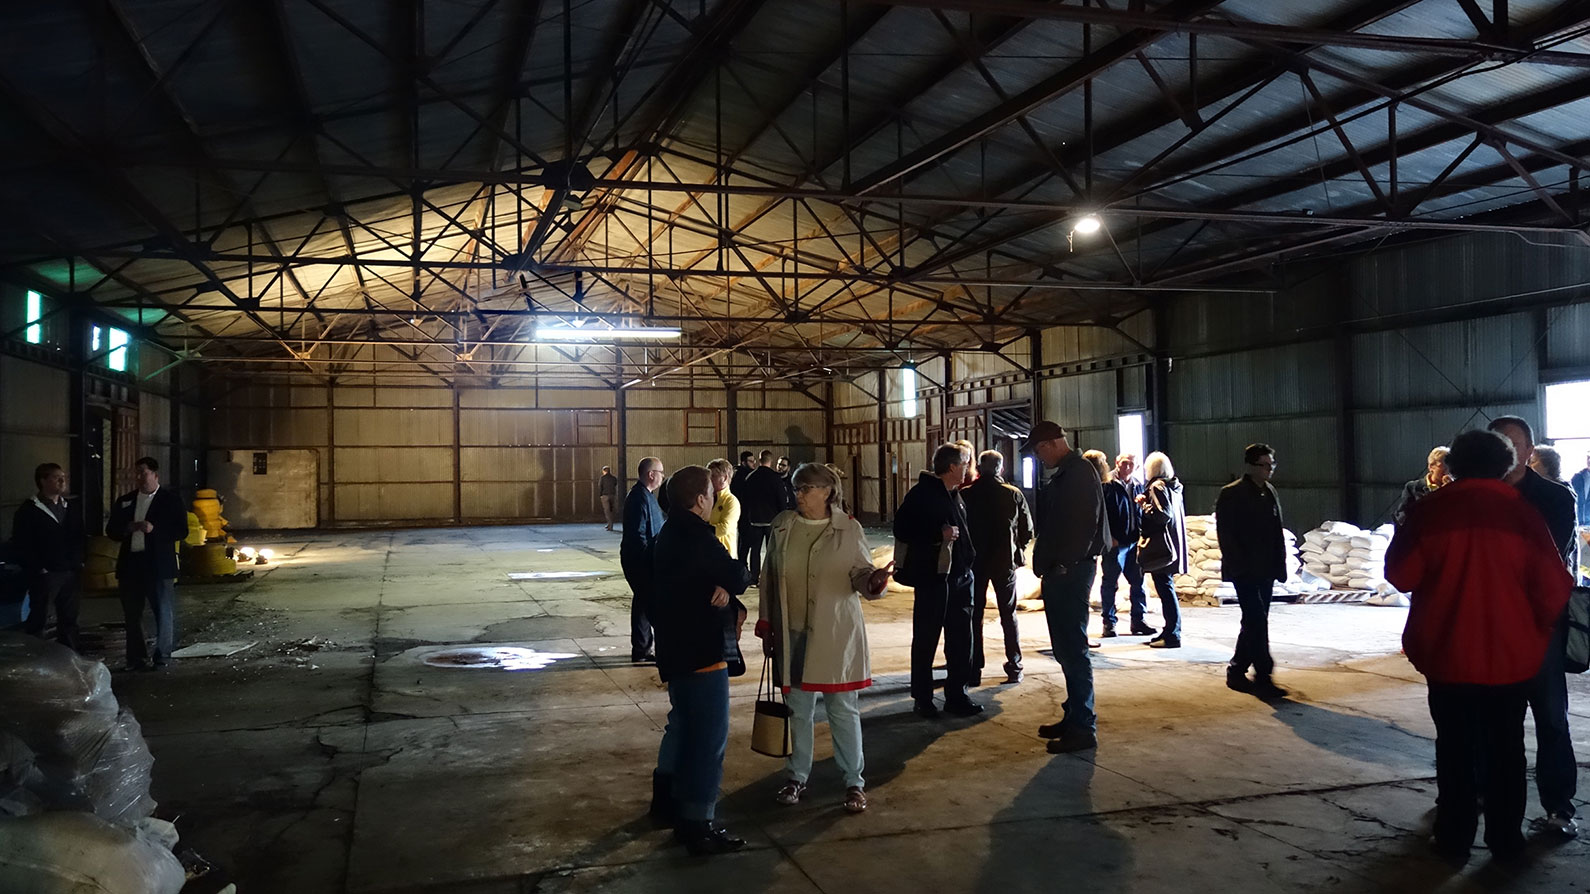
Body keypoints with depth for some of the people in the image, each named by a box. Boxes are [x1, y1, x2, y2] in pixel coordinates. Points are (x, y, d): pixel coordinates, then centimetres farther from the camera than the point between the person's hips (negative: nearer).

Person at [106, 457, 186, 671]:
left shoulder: (171, 499, 0)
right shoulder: (125, 501, 13)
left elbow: (181, 530, -6)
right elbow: (111, 530, 15)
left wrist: (154, 529, -19)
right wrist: (127, 529, -6)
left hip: (159, 564, -5)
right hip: (130, 563, 5)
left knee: (164, 612, -1)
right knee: (132, 613, 10)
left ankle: (162, 656, 8)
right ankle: (137, 658, 18)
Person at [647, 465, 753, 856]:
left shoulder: (672, 533, 11)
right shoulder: (696, 537, -22)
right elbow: (738, 577, -19)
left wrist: (733, 603, -7)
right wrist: (732, 584, 3)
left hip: (679, 647, 11)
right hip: (700, 650, -11)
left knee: (683, 722, 25)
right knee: (709, 736, -4)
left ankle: (666, 799, 38)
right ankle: (698, 824, 1)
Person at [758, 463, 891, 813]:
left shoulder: (849, 529, -5)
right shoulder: (783, 526, 3)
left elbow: (861, 572, -2)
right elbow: (769, 576, 9)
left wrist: (874, 579, -25)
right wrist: (765, 621, 9)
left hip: (835, 635, -3)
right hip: (792, 633, 3)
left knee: (843, 709, 3)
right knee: (799, 708, 14)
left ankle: (854, 782, 17)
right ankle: (797, 777, 28)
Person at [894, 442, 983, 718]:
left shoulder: (955, 496, 16)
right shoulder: (922, 494, -9)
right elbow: (902, 530, -15)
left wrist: (968, 561, 14)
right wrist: (939, 535, -21)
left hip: (959, 578, 8)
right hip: (932, 578, -8)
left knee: (961, 639, 9)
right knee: (926, 640, 2)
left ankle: (956, 695, 19)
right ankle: (923, 699, 11)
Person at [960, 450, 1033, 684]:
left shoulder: (965, 495, -8)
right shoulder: (1014, 495, -5)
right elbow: (1027, 531, -1)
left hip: (974, 562, -1)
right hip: (1005, 562, 1)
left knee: (974, 615, 6)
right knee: (1009, 614, 11)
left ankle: (974, 670, 6)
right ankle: (1014, 668, 12)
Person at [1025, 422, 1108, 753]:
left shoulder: (1080, 473, -13)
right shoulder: (1063, 475, 18)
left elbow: (1084, 523, -22)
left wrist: (1064, 564, -21)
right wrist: (1046, 564, 12)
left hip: (1070, 572, -10)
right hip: (1058, 573, 10)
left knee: (1072, 649, -7)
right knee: (1065, 649, 15)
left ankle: (1083, 727, -1)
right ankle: (1075, 716, 24)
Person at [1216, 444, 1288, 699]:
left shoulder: (1270, 493, 13)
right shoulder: (1231, 494, -8)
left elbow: (1277, 532, 15)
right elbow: (1225, 535, -12)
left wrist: (1279, 567, 8)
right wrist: (1240, 565, -16)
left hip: (1265, 571, 7)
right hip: (1244, 571, -7)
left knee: (1254, 623, 11)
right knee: (1257, 622, -11)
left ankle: (1236, 672, 22)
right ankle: (1263, 678, -8)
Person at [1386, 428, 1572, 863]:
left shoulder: (1430, 511, -9)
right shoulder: (1523, 514, -7)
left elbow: (1401, 575, -7)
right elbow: (1552, 589, -7)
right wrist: (1535, 630, 10)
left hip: (1448, 655, -1)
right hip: (1512, 657, 1)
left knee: (1456, 748, 12)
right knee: (1506, 749, 15)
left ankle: (1455, 838, 18)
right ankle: (1505, 839, 23)